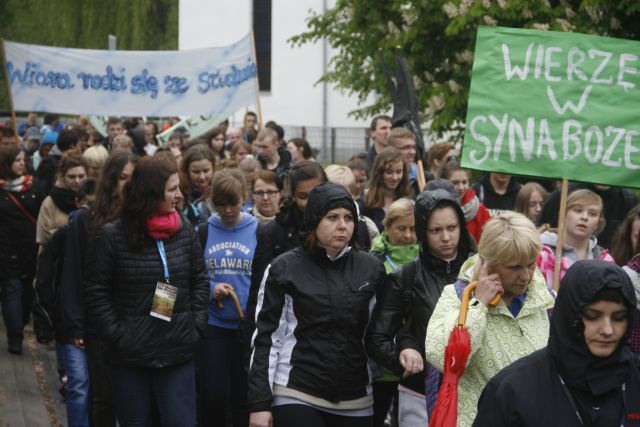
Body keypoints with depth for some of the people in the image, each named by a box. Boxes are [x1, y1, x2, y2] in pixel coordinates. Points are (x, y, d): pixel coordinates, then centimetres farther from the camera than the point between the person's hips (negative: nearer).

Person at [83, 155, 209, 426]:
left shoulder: (186, 232, 4)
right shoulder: (112, 236, -7)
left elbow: (199, 282, 11)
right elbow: (95, 292, -4)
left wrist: (196, 327, 0)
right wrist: (117, 335, -10)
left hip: (178, 353, 2)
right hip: (129, 356, -2)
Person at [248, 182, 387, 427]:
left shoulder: (371, 269, 7)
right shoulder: (285, 269, -1)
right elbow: (267, 338, -1)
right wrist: (259, 403, -5)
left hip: (357, 402, 3)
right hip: (297, 398, -3)